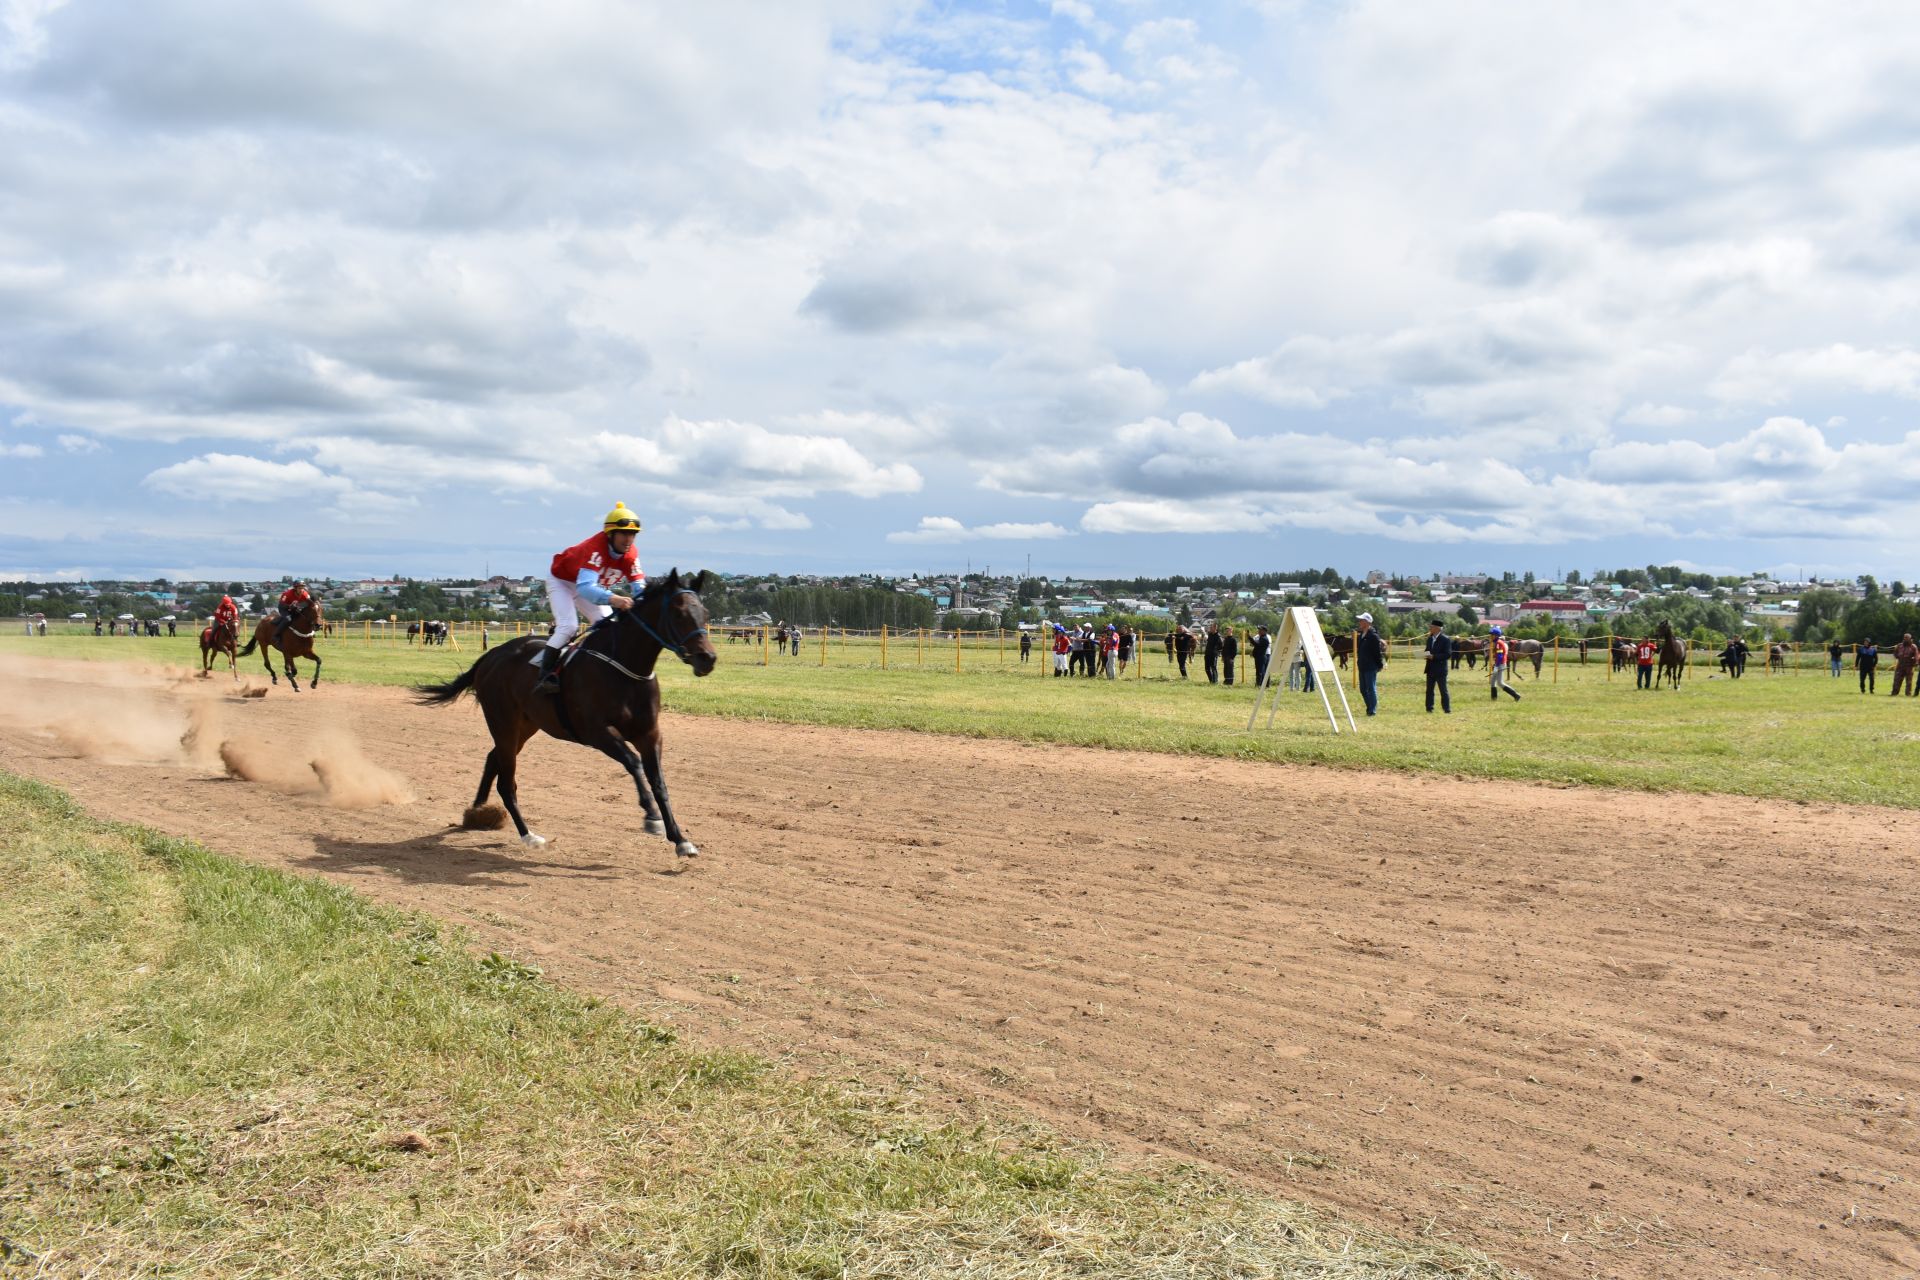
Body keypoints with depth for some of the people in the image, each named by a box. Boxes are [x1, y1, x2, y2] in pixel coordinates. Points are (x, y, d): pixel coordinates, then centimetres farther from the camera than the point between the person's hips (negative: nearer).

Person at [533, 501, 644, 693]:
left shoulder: (630, 555, -22)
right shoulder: (595, 548, -42)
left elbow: (639, 586, -21)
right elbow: (585, 587, -55)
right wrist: (612, 599, -72)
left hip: (587, 584, 7)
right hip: (561, 580, -7)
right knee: (568, 626, -23)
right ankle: (545, 676, -23)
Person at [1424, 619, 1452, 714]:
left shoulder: (1445, 639, -11)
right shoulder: (1430, 638, 11)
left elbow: (1448, 654, -15)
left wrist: (1434, 657, -22)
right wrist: (1427, 654, -3)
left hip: (1440, 670, -7)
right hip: (1430, 669, 7)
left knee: (1443, 690, -2)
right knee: (1429, 690, 9)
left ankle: (1447, 710, 4)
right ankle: (1429, 709, 15)